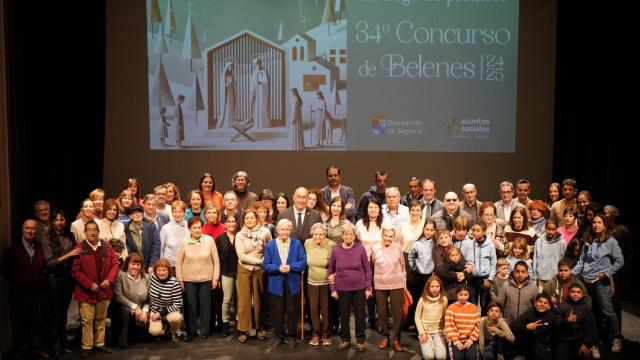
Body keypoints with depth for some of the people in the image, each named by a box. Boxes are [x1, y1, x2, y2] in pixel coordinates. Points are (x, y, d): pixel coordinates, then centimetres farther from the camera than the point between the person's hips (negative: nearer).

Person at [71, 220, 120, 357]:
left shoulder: (106, 246, 3)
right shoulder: (79, 248, -9)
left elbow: (115, 263, 6)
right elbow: (75, 271, -11)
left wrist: (109, 279, -8)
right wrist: (90, 284, -16)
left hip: (104, 289, 4)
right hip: (86, 291, -4)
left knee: (101, 319, 15)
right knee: (87, 320, 1)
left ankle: (99, 344, 26)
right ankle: (86, 346, 14)